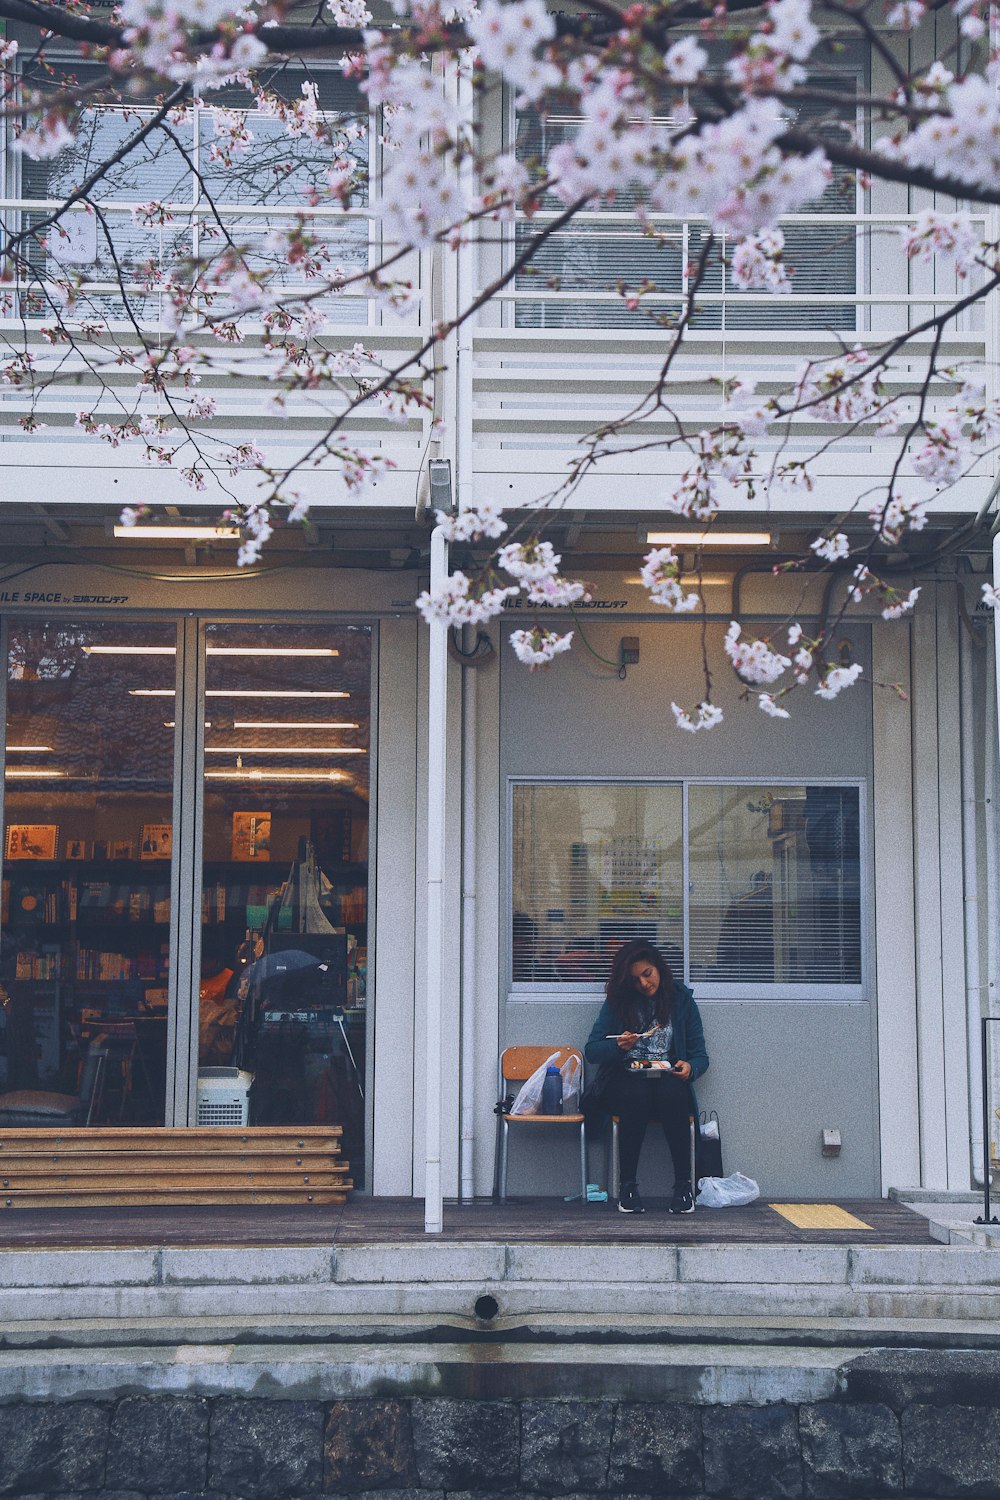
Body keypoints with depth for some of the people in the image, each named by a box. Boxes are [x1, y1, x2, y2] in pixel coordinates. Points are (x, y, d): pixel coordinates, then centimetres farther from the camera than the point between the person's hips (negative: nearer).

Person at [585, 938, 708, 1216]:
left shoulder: (681, 998, 10)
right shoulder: (617, 1001, 9)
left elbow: (700, 1055, 9)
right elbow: (591, 1051, 4)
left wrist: (690, 1067, -15)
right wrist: (618, 1046, -17)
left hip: (668, 1079, 0)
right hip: (626, 1079, 0)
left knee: (671, 1095, -36)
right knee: (636, 1097, -36)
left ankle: (684, 1185, -28)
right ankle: (628, 1186, -27)